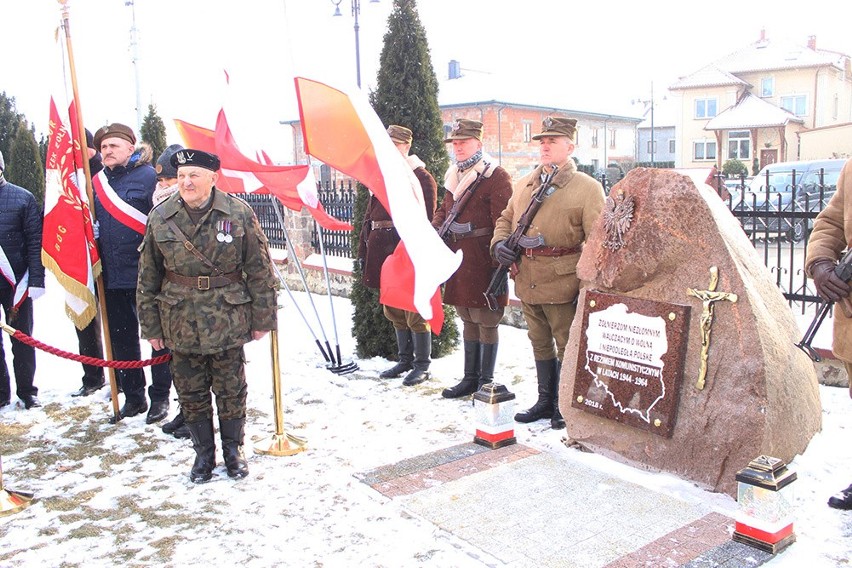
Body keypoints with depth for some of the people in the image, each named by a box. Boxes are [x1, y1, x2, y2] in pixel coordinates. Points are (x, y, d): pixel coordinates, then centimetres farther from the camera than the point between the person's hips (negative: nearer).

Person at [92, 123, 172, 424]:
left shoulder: (148, 176, -6)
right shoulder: (98, 180, 12)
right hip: (111, 275, 6)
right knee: (122, 339, 13)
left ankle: (159, 397, 17)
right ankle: (133, 396, 26)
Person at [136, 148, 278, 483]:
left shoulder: (239, 214, -8)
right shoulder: (161, 218, -1)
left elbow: (260, 271, -3)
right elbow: (148, 277, 6)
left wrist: (262, 318, -2)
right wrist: (151, 326, 6)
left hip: (228, 322, -2)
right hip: (181, 324, 2)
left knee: (231, 391, 10)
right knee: (191, 393, 12)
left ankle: (233, 449, 31)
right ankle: (203, 453, 31)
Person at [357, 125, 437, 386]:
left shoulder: (422, 178, -6)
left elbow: (425, 220, -12)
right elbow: (370, 215, 18)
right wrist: (363, 250, 14)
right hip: (383, 251, 8)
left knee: (414, 309, -2)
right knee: (393, 310, 14)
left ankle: (422, 364, 10)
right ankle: (405, 359, 27)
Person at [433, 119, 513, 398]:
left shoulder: (496, 176, -10)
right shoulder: (454, 174, 16)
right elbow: (445, 209, 24)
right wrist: (434, 229, 4)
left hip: (482, 258, -8)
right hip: (457, 257, 8)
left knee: (485, 321, 1)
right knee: (468, 320, 16)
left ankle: (486, 382, 13)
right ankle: (470, 378, 27)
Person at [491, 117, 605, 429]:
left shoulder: (587, 188, -8)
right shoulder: (523, 184, 11)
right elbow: (506, 219, 22)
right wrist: (499, 244, 0)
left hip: (562, 285, -6)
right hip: (527, 283, 6)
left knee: (568, 348, 6)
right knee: (540, 345, 19)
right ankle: (546, 402, 34)